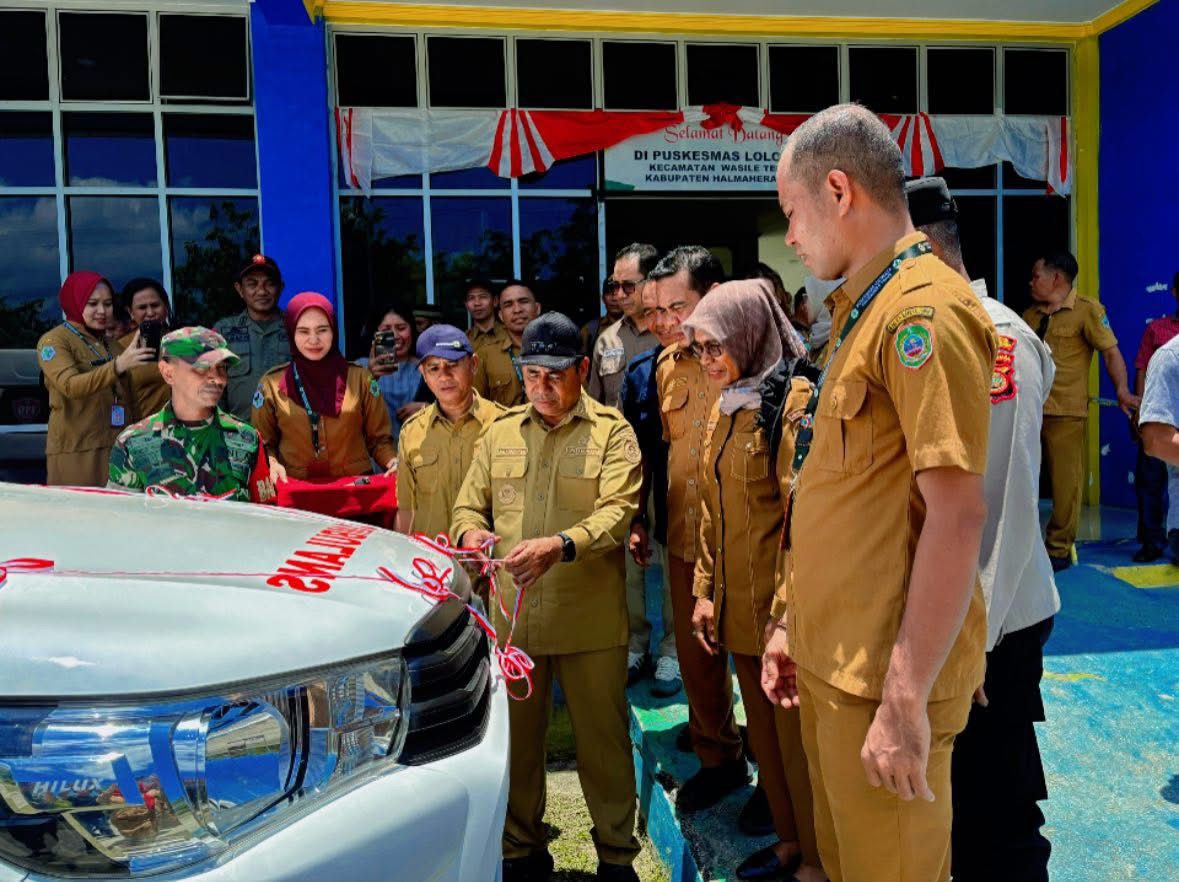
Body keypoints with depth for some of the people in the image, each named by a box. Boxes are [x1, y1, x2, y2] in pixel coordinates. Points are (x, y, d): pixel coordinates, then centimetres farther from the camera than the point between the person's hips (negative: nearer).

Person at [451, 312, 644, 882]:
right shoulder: (499, 433, 11)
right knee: (516, 737, 14)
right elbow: (468, 504, 12)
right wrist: (471, 531, -12)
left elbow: (617, 514, -13)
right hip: (512, 616, 3)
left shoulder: (612, 433, -1)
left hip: (591, 619, -3)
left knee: (603, 738, 8)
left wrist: (559, 546, -30)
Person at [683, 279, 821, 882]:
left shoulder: (793, 401, -15)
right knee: (762, 730, 19)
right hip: (737, 601, 8)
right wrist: (706, 590, 10)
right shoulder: (726, 406, 10)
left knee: (796, 736, 7)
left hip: (781, 604, -8)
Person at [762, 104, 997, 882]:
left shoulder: (925, 308, -16)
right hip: (832, 663, 9)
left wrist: (906, 700, -21)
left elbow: (957, 514, -22)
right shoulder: (865, 312, 13)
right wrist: (798, 627, 17)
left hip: (883, 680, -9)